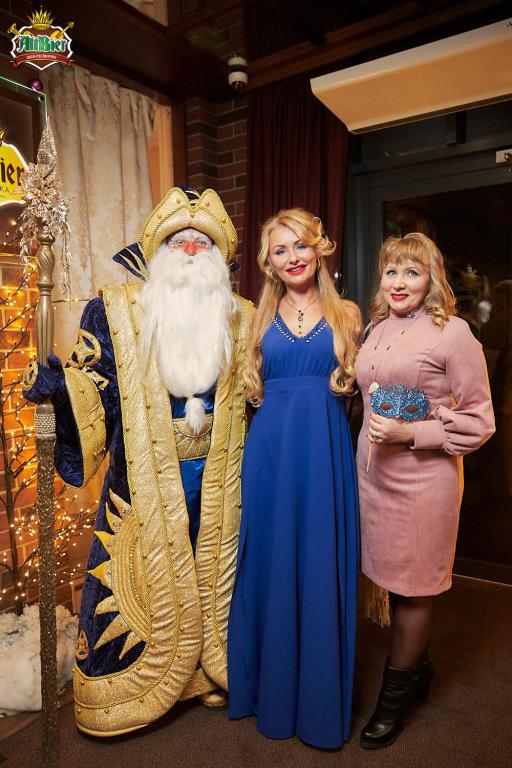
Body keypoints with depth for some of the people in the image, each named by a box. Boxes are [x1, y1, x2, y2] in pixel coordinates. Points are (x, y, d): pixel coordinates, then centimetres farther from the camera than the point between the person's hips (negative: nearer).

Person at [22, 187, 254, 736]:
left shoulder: (239, 319, 6)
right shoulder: (121, 310, -3)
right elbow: (100, 387, -7)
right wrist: (59, 383, -25)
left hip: (218, 479, 3)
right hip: (147, 479, -2)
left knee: (214, 576, 16)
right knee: (145, 576, 10)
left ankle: (212, 673, 39)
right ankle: (129, 686, 35)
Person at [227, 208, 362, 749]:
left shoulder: (345, 314, 7)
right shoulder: (260, 317, 9)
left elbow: (356, 387, 6)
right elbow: (250, 388, 8)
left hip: (326, 449, -1)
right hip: (270, 447, 1)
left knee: (321, 562, 6)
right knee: (272, 562, 10)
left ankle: (320, 693, 28)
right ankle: (272, 685, 32)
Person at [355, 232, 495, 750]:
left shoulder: (452, 332, -10)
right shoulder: (377, 329, 8)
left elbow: (478, 420, -9)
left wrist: (409, 433, -18)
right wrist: (376, 433, 7)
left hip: (423, 477, -6)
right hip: (374, 471, 6)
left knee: (413, 586, 9)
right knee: (392, 577, 17)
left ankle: (395, 694, 31)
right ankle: (416, 668, 42)